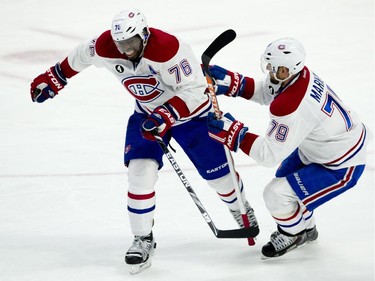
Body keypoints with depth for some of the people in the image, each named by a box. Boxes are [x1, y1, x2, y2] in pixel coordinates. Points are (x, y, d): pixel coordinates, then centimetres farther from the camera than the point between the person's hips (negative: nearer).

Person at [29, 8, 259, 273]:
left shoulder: (168, 48, -37)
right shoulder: (105, 48, -21)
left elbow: (193, 91, -31)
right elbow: (80, 57, 2)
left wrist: (167, 115, -41)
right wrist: (54, 78, 12)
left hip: (191, 110, -4)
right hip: (148, 112, 4)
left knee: (217, 171, 5)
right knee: (140, 171, -15)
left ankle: (242, 210, 38)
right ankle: (143, 239, 0)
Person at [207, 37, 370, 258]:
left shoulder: (292, 109, -38)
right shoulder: (299, 75, -13)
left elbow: (270, 154, -30)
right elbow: (266, 91, 6)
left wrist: (235, 134, -28)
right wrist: (231, 83, -5)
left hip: (341, 167, -10)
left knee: (276, 194, -9)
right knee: (284, 177, 26)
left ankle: (294, 234, 21)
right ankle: (306, 228, 49)